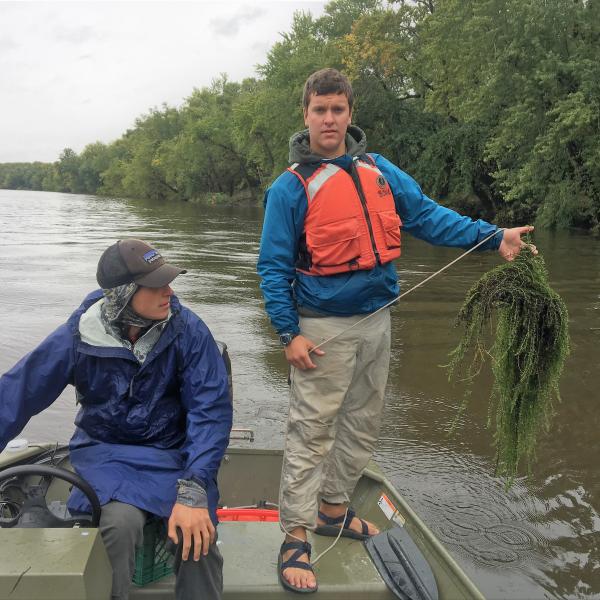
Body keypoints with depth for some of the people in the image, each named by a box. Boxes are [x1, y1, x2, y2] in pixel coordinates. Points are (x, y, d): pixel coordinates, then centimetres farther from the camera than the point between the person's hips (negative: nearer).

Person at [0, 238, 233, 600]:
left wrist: (193, 491, -28)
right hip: (104, 450, 1)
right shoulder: (78, 337, -12)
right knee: (121, 521, -29)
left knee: (198, 535, -24)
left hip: (173, 451, 0)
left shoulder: (188, 330, -15)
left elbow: (211, 410, -17)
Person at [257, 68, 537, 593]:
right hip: (324, 327, -6)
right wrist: (288, 333, -16)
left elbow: (426, 214, 4)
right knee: (312, 432, -1)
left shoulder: (379, 171, 5)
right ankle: (295, 538, 11)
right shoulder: (291, 187, -9)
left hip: (375, 319, 6)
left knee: (363, 424, 16)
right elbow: (273, 267, -9)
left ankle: (333, 509, 35)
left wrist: (493, 236, -5)